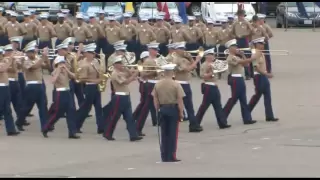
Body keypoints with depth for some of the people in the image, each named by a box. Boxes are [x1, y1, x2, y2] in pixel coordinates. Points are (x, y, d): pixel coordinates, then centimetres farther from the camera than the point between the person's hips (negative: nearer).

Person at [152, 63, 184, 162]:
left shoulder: (157, 85, 1)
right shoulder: (176, 85, -11)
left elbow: (155, 99, 5)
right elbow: (180, 100, -12)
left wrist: (158, 110, 14)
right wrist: (181, 112, -6)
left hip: (162, 109, 4)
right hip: (173, 109, -4)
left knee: (164, 134, 11)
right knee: (173, 133, 2)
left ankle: (164, 156, 12)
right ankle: (171, 156, 1)